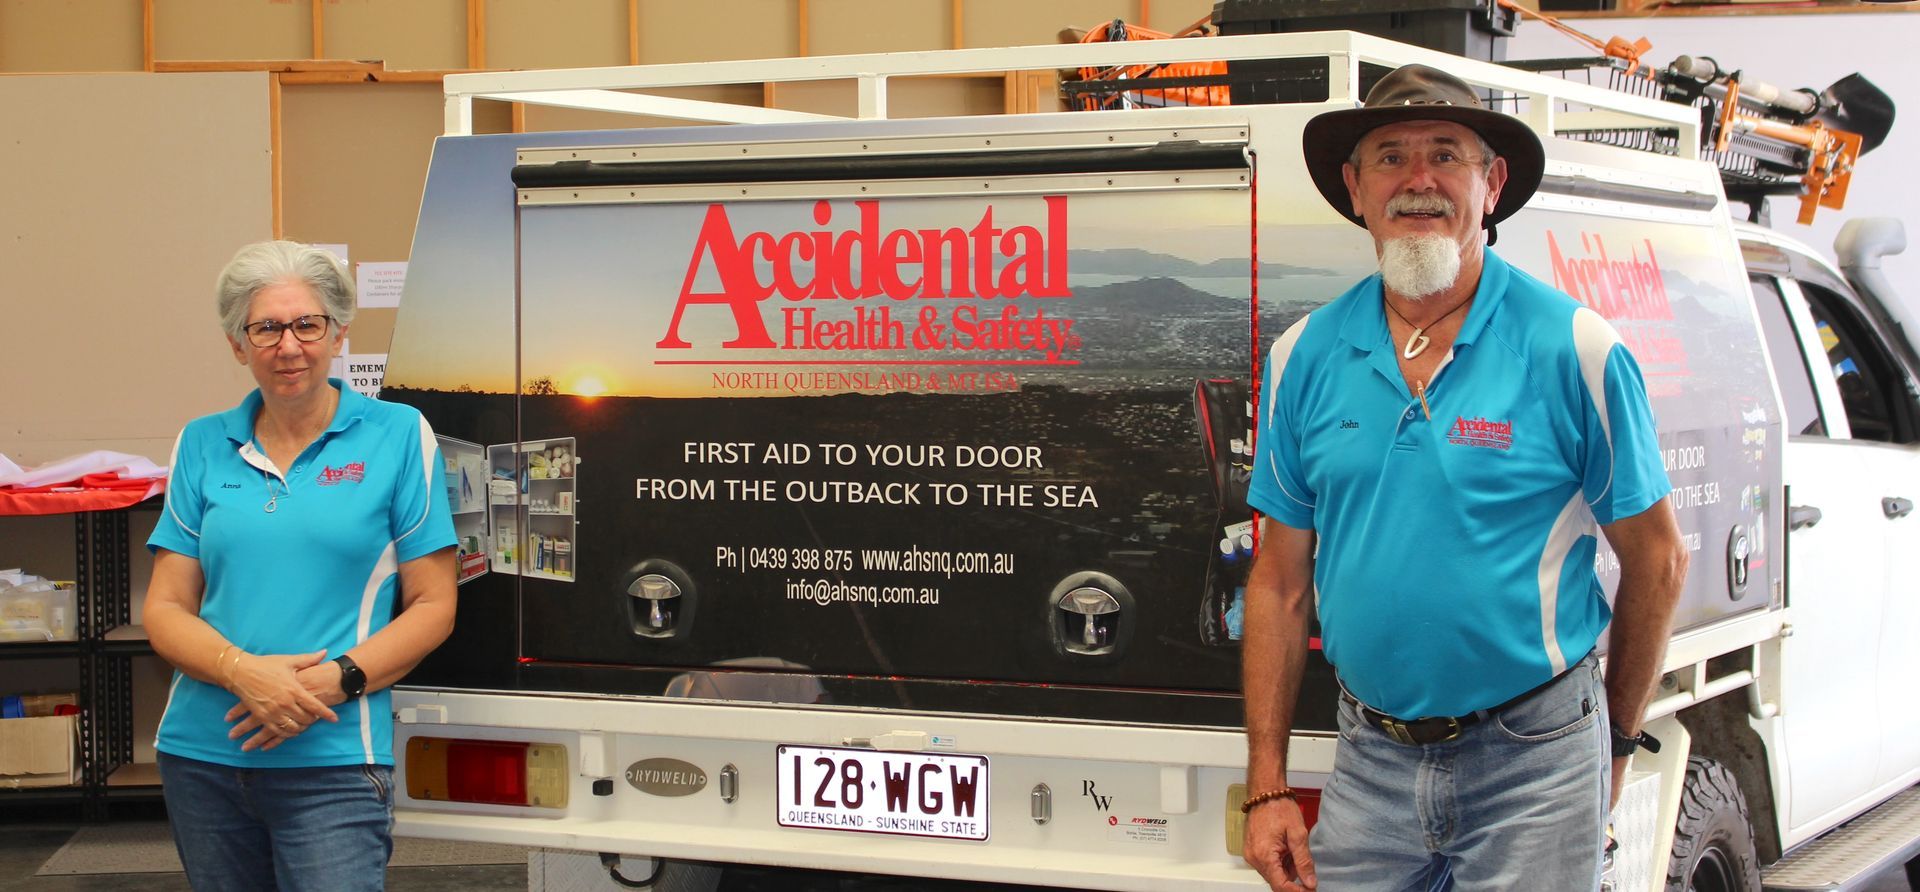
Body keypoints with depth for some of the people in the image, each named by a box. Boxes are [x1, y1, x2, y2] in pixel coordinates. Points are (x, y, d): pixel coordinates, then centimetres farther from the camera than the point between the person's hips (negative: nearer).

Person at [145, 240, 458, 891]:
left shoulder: (397, 435, 1)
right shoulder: (203, 446, 9)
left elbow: (432, 606, -1)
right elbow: (165, 610, 7)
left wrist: (335, 680, -15)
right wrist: (242, 671, -13)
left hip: (331, 758, -3)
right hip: (202, 755, 4)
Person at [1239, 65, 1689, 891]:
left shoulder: (1574, 348, -6)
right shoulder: (1306, 356, 3)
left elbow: (1656, 561, 1)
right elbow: (1281, 582, 6)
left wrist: (1614, 745, 7)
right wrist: (1267, 787, 2)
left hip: (1532, 761, -3)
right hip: (1371, 761, 3)